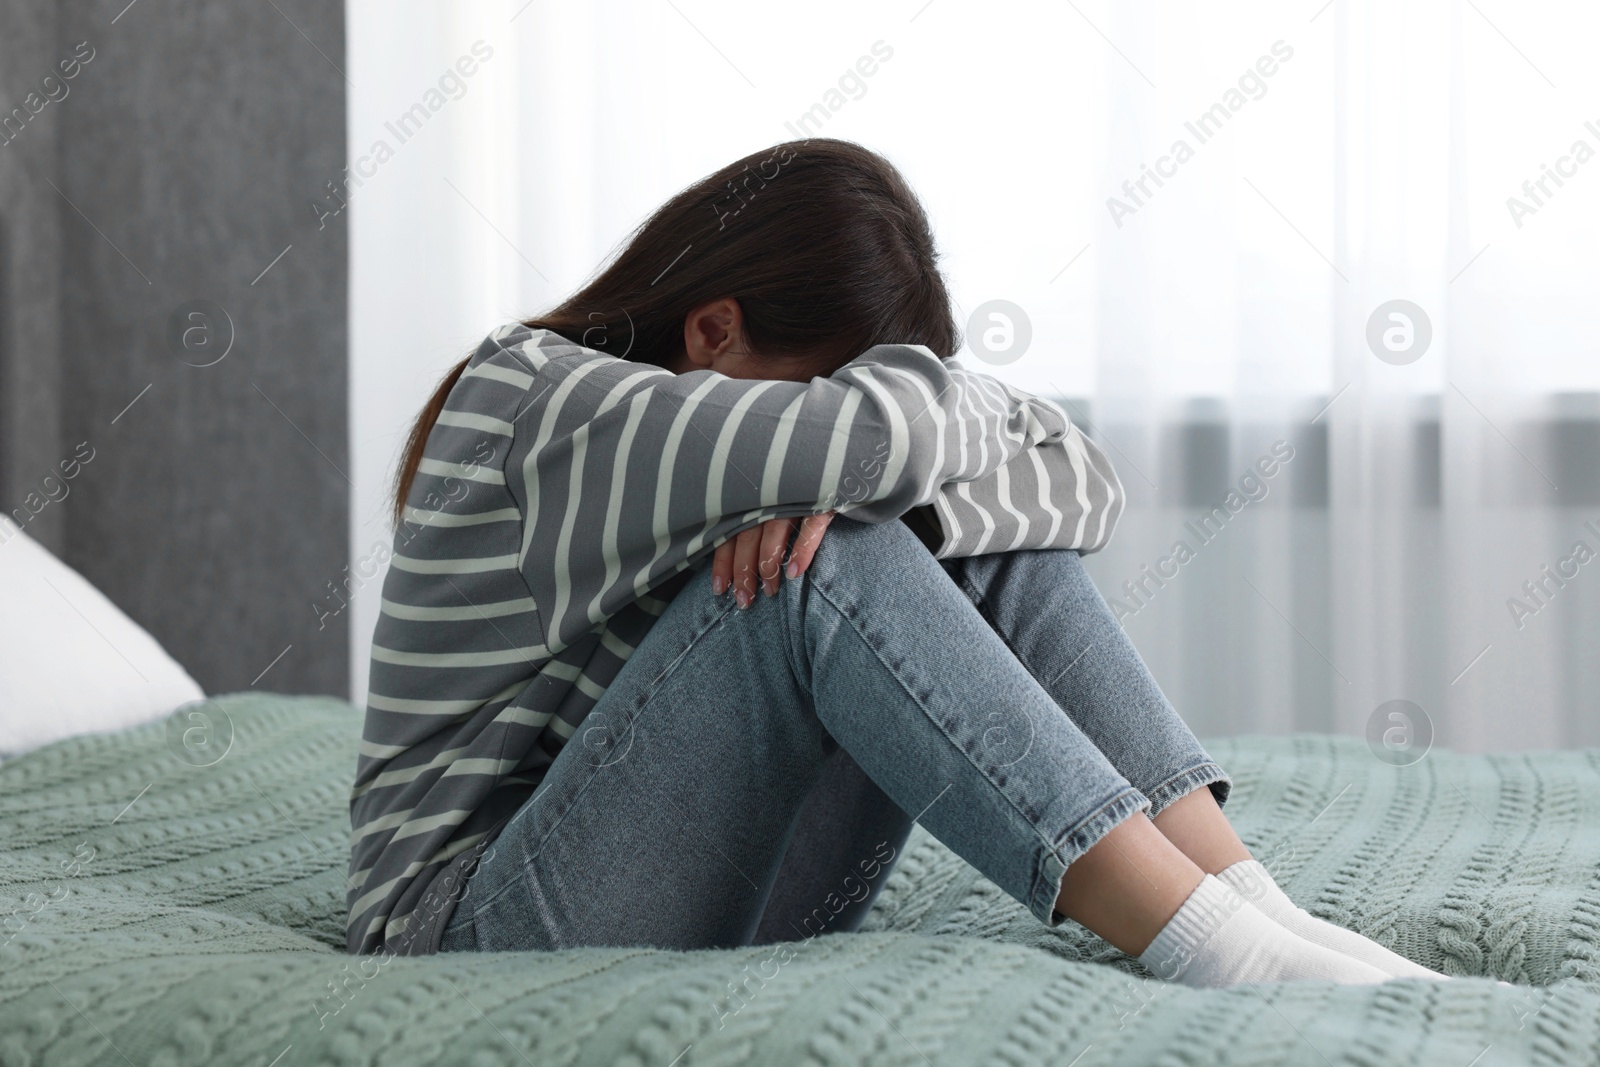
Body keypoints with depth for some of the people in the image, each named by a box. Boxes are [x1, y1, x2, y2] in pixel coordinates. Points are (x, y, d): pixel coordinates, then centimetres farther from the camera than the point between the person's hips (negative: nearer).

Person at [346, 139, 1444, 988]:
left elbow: (1082, 478, -6)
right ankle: (1217, 953, -34)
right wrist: (955, 407, -9)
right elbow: (880, 431, -33)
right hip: (482, 928, -7)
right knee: (821, 565, -30)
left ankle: (1257, 906, -20)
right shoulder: (532, 395, -17)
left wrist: (840, 481, -23)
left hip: (732, 902, 7)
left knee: (991, 539, -8)